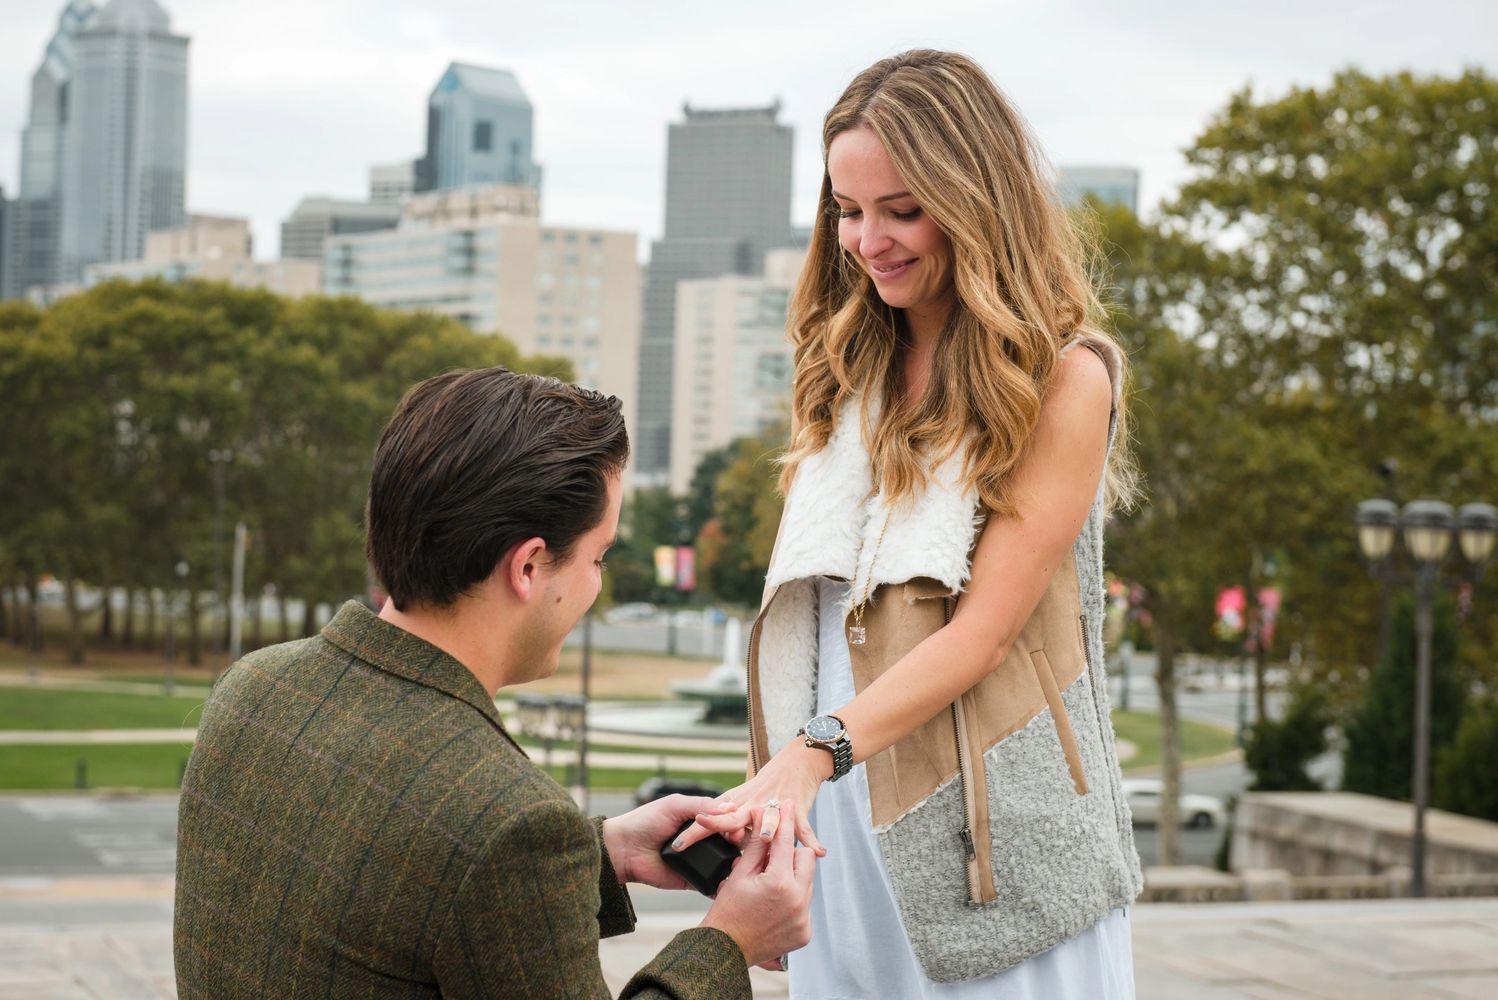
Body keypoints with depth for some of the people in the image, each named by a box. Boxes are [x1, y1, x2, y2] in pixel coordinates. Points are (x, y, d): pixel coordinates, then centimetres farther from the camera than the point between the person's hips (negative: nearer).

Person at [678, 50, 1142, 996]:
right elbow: (813, 612, 11)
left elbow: (984, 628, -14)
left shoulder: (1064, 376, -6)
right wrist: (782, 778, -1)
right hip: (839, 820, 5)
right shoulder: (849, 369, 12)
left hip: (991, 834, -5)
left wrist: (818, 749, -25)